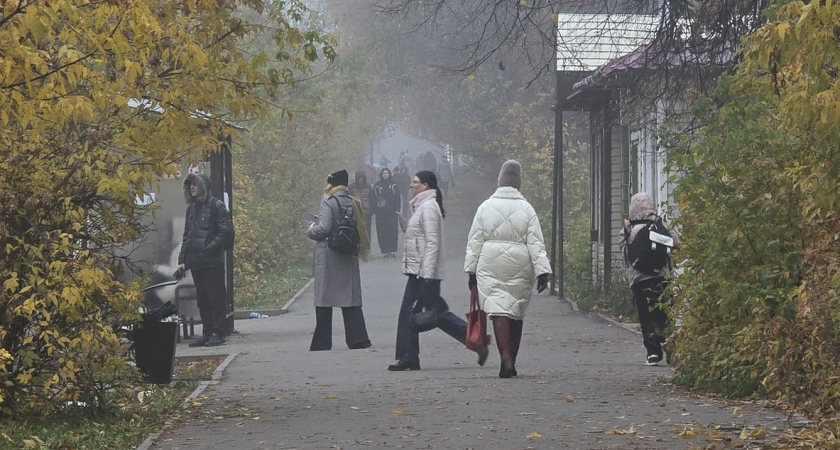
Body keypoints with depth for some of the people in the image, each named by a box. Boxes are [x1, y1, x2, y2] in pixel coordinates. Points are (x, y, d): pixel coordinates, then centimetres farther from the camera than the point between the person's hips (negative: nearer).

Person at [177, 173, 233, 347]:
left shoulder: (217, 206, -5)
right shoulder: (191, 208, 16)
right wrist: (182, 260, 12)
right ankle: (207, 333, 14)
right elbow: (186, 235, 19)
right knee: (202, 300, 9)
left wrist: (210, 247, -15)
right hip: (196, 261, 7)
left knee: (216, 298, -3)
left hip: (212, 261, -7)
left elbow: (226, 231, -9)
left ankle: (218, 333, 1)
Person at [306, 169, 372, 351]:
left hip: (328, 255, -6)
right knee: (350, 296, 7)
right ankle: (358, 337, 0)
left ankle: (322, 341, 4)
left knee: (324, 298, 1)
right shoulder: (353, 203, 9)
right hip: (348, 255, 6)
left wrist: (311, 229, 0)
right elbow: (359, 228, 11)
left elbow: (323, 228, -18)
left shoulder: (328, 202, -12)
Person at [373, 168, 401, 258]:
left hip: (392, 212, -1)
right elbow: (374, 199, 8)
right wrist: (374, 210, 1)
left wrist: (397, 210, -2)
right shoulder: (377, 185, 8)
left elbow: (398, 198, 6)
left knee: (393, 231, -7)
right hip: (381, 212, 1)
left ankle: (393, 250, -4)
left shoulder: (394, 184, 7)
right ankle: (385, 250, 1)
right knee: (382, 232, -3)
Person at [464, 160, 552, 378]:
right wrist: (542, 271, -2)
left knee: (498, 308, -6)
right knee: (516, 311, 13)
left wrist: (471, 270, 9)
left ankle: (506, 357, -25)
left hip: (491, 265, -1)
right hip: (519, 267, 1)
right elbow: (535, 243, -3)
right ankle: (511, 362, 20)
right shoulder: (526, 208, 0)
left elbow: (475, 242, 3)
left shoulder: (485, 207, 1)